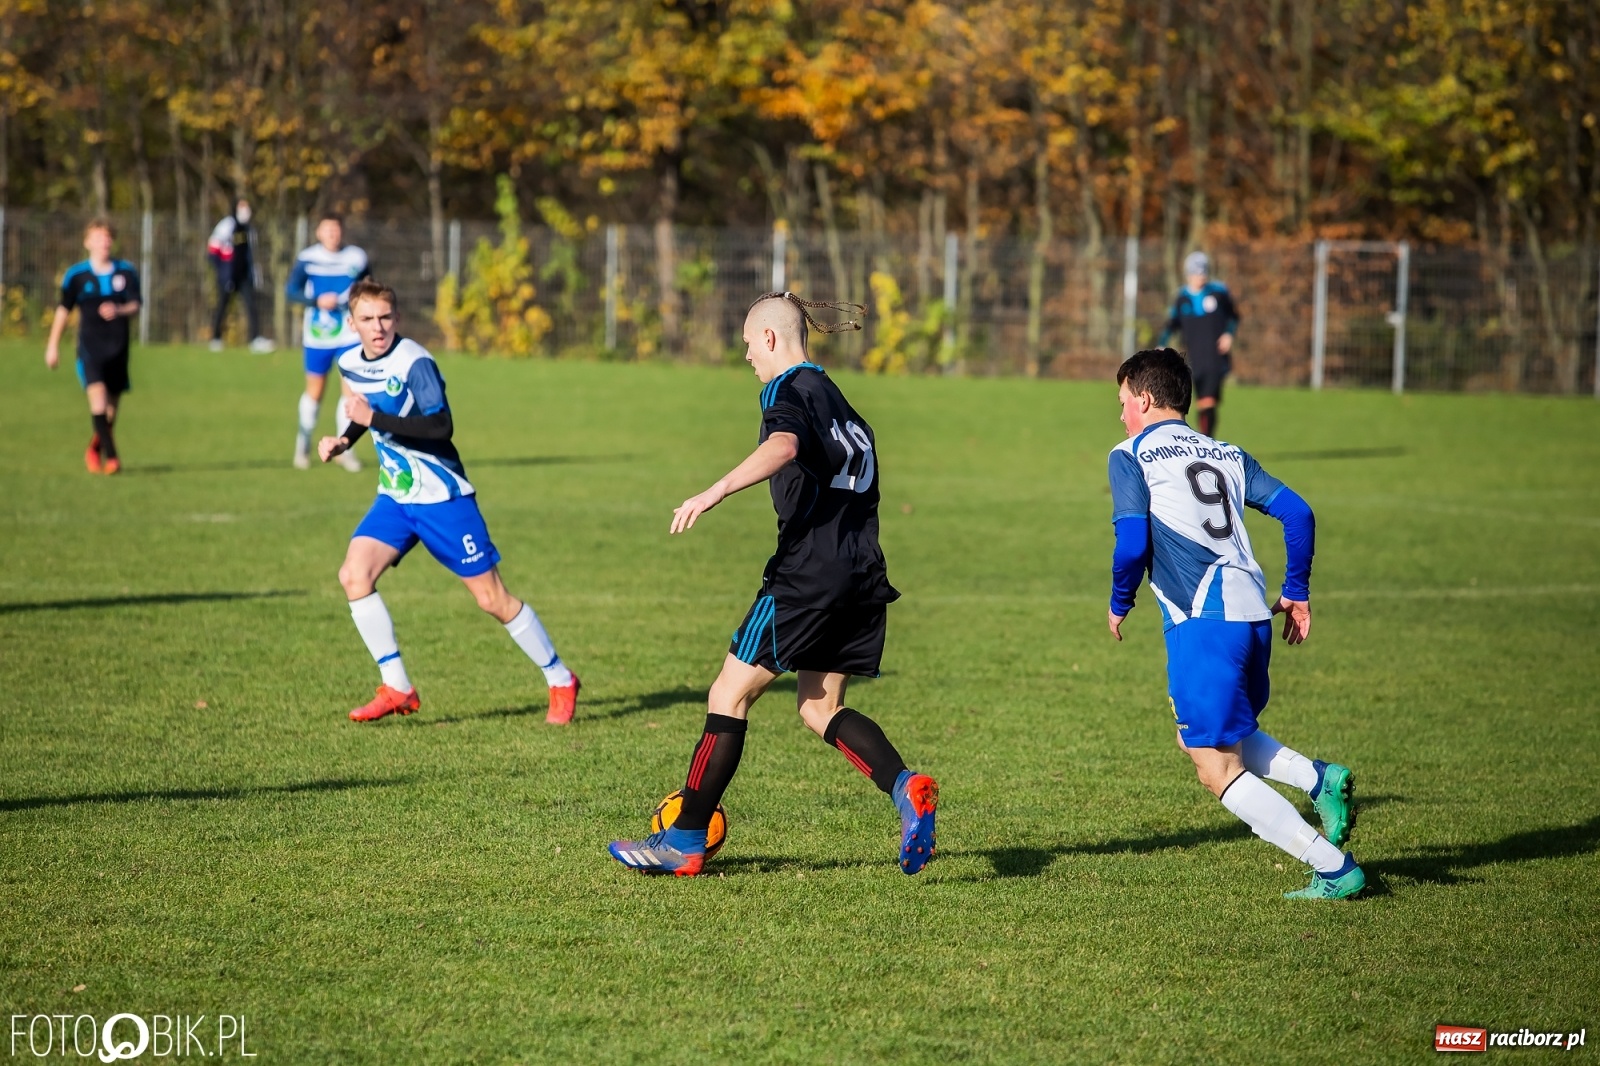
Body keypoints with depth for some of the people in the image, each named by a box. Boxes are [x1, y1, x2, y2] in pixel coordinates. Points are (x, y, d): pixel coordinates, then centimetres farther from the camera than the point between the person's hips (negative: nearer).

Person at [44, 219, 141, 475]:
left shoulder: (126, 271, 3)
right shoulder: (76, 274, -1)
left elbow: (135, 305, 2)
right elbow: (64, 309, 6)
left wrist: (118, 310, -20)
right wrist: (53, 345, 6)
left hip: (118, 346, 2)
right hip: (90, 345, -2)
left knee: (112, 405, 9)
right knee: (97, 394, -21)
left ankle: (95, 448, 35)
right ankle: (111, 456, -22)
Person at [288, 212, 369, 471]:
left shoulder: (357, 258, 0)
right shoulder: (307, 258, -6)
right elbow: (291, 290, -5)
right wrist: (317, 301, -19)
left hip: (349, 333, 1)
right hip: (317, 334, -1)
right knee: (315, 391, 8)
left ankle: (344, 448, 6)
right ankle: (304, 440, 30)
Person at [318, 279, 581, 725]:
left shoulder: (414, 362, -19)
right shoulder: (350, 364, 4)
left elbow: (441, 427, -30)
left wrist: (374, 419, -33)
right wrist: (343, 441, 6)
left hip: (443, 497, -6)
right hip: (394, 499, 6)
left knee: (491, 597, -3)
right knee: (354, 574, -14)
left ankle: (560, 680, 14)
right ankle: (397, 689, -7)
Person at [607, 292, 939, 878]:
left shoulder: (789, 391, -7)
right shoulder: (836, 398, 20)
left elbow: (783, 447, -30)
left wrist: (715, 491, -39)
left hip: (808, 575, -8)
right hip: (863, 576, 9)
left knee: (730, 695, 0)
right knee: (820, 708, 15)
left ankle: (685, 841, 1)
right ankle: (907, 788, -9)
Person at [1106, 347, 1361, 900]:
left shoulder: (1130, 456, 3)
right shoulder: (1227, 454, 20)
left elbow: (1132, 543, -8)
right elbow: (1297, 513, 12)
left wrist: (1119, 605, 9)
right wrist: (1296, 593, 21)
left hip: (1201, 621, -7)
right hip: (1253, 615, 7)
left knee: (1217, 768, 0)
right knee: (1215, 735, 27)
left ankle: (1333, 866, -7)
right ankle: (1320, 778, 3)